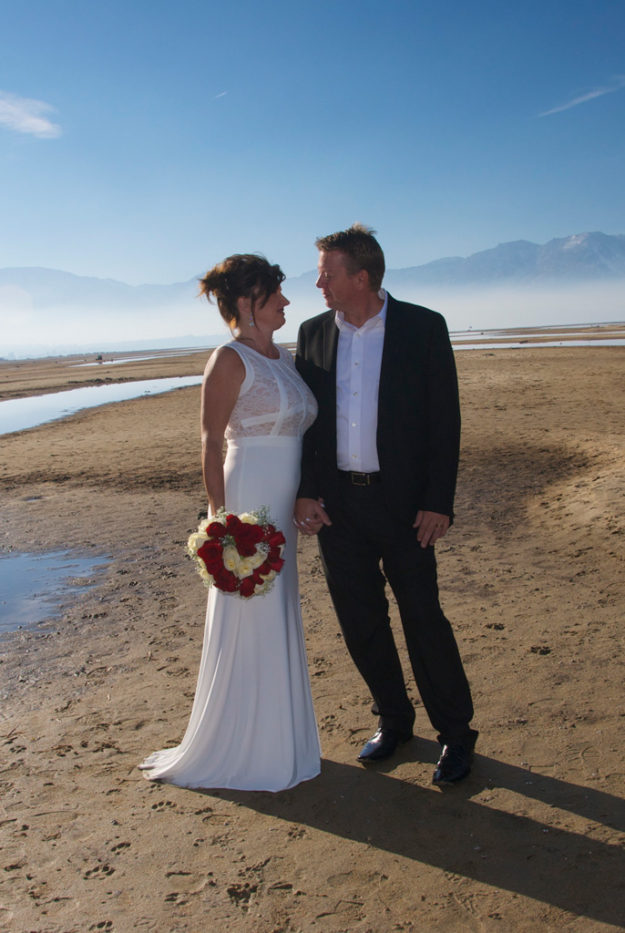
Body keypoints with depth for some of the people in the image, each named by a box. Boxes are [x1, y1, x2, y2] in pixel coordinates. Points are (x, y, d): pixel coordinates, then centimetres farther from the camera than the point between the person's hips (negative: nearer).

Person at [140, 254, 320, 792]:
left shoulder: (284, 357, 12)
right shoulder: (230, 360, -12)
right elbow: (211, 443, -13)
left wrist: (307, 501, 15)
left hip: (284, 506, 8)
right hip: (248, 500, -8)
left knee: (278, 620, 16)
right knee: (249, 623, 2)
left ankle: (274, 740, 34)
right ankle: (236, 754, 20)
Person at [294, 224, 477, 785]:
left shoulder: (424, 328, -5)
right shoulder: (314, 333, 6)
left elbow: (445, 419, -6)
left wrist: (439, 503, -10)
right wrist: (304, 493, 0)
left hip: (402, 502, -4)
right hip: (335, 503, 4)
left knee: (424, 618, 2)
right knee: (360, 621, 12)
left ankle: (455, 733, 22)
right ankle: (393, 720, 32)